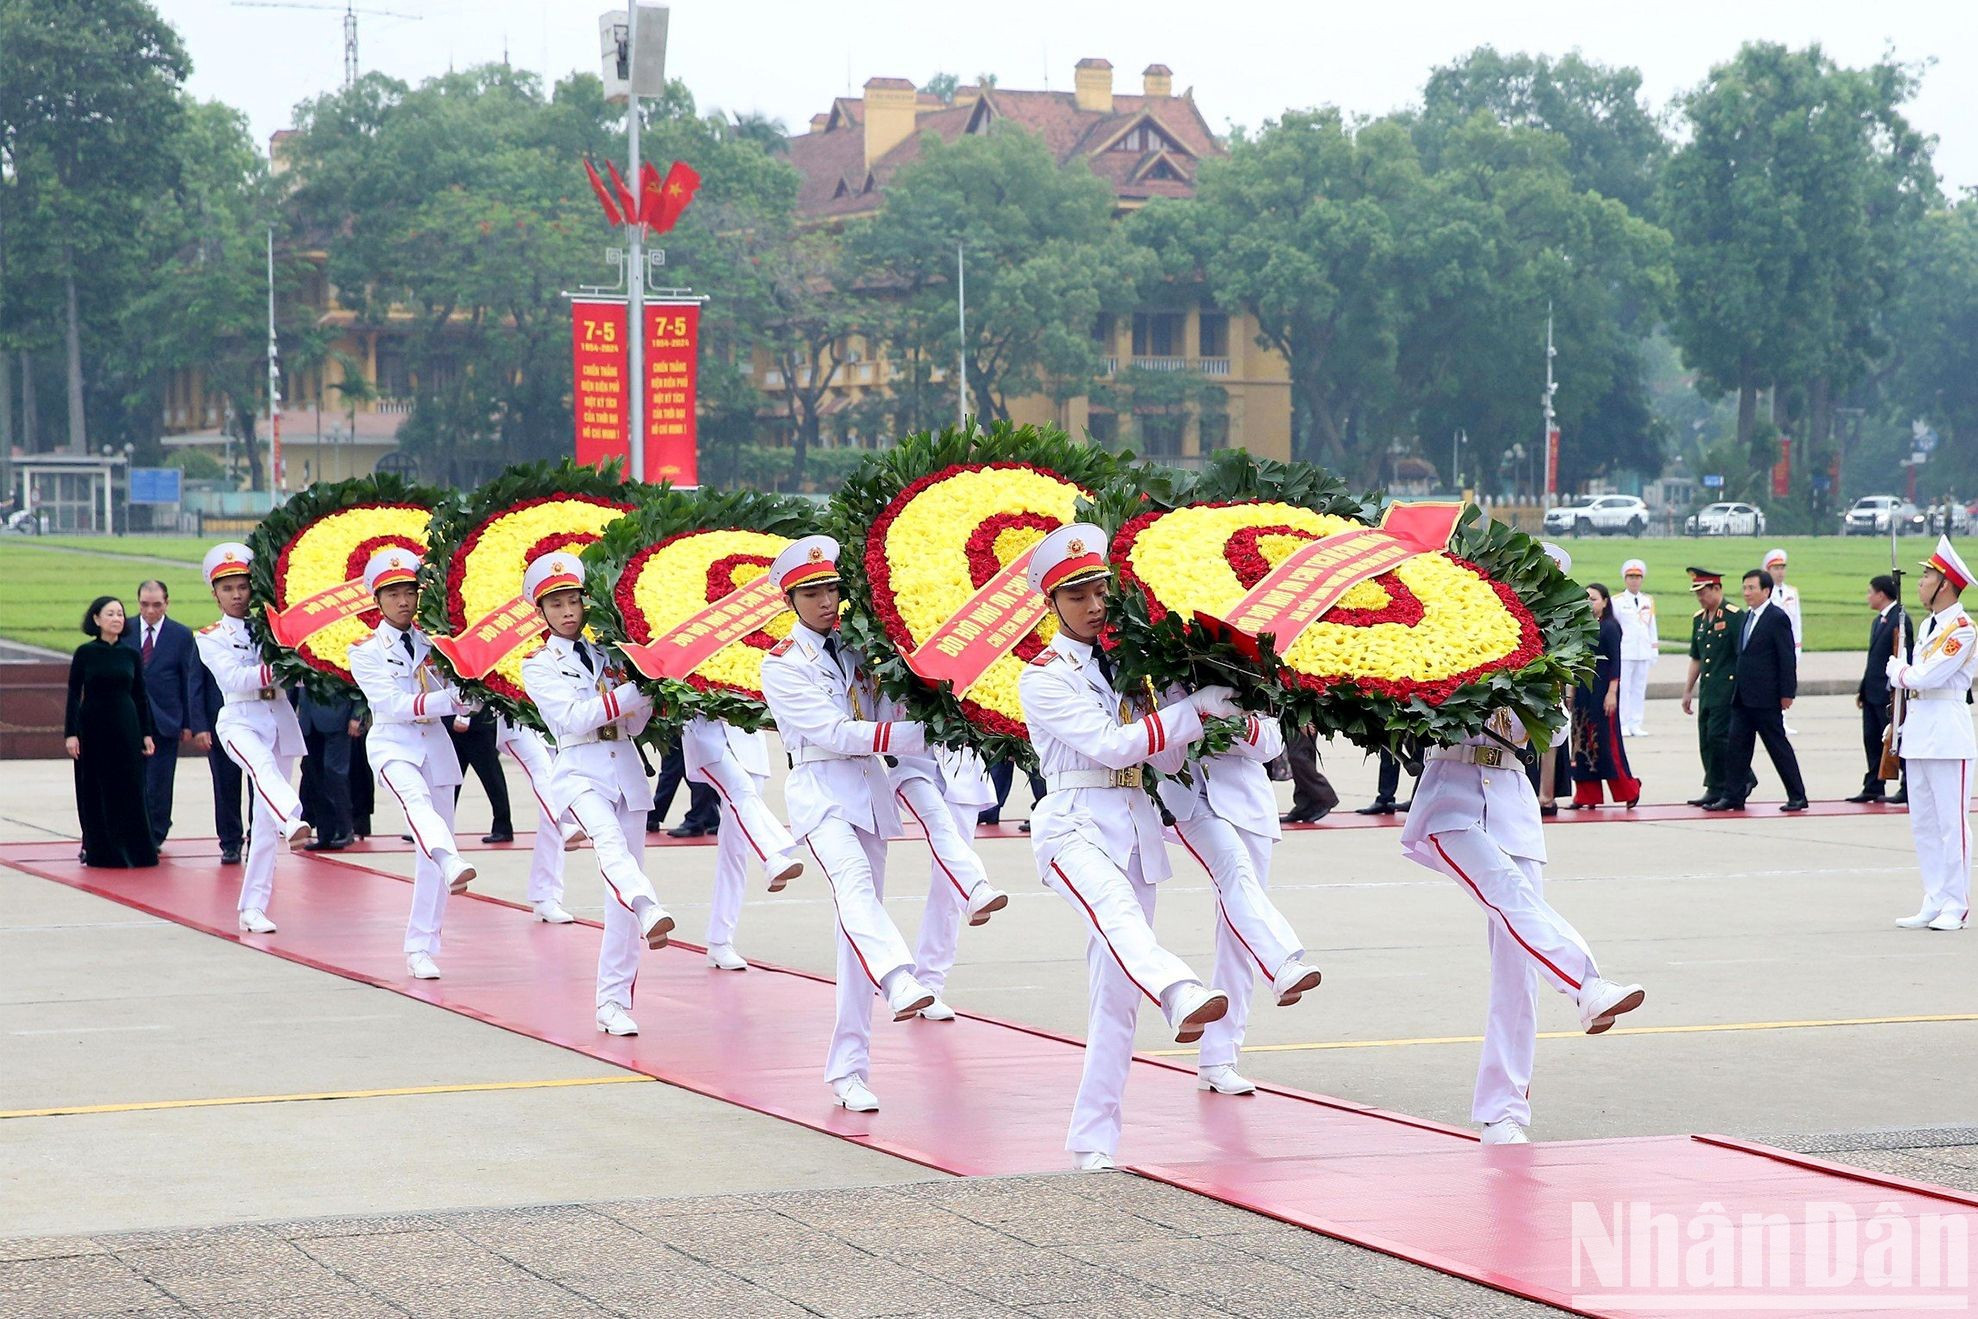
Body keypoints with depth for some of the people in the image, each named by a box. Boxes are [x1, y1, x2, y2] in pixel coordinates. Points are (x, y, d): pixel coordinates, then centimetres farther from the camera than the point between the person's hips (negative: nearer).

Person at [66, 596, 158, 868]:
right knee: (94, 792, 2)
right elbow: (74, 695, -1)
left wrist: (147, 733, 5)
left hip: (126, 727, 1)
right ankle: (99, 850, 9)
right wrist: (71, 733, -8)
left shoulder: (130, 654, 4)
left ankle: (134, 851, 6)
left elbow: (141, 695, 9)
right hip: (93, 728, -1)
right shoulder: (85, 653, -2)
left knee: (130, 790, 0)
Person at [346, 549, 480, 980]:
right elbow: (392, 704, -14)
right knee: (417, 801, -36)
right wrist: (447, 700, -24)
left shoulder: (434, 642, 9)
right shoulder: (366, 651, 0)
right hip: (393, 746, -4)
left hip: (436, 746, 4)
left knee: (430, 854, 2)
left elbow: (462, 698, 6)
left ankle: (421, 949, 9)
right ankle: (453, 863, -65)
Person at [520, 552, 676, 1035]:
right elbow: (573, 716, -11)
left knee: (621, 894, 2)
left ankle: (614, 1002, 6)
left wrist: (650, 692, -6)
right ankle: (650, 913, -63)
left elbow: (634, 724, 14)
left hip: (626, 770, 5)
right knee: (609, 840, -36)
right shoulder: (539, 665, 5)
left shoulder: (608, 654, 16)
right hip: (580, 772, -4)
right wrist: (631, 690, -18)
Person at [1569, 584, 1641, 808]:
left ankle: (1629, 790, 8)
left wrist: (1612, 692, -17)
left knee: (1607, 740, -4)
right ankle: (1587, 796, 9)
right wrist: (1573, 691, 15)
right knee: (1582, 740, 5)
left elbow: (1616, 661, -11)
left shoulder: (1610, 627, -8)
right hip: (1583, 688, 7)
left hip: (1602, 687, -7)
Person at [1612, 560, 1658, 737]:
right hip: (1624, 652, -4)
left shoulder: (1648, 602, 13)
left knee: (1640, 689, 4)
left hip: (1643, 652, 4)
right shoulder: (1617, 602, 0)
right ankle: (1622, 725, 0)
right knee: (1623, 688, -5)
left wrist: (1654, 650, 14)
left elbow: (1652, 628, 17)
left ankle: (1635, 724, 9)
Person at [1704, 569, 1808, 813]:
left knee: (1778, 746, -1)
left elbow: (1787, 658, -12)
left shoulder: (1777, 618, -10)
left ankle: (1797, 797, 7)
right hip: (1742, 697, 8)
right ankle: (1732, 795, 7)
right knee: (1736, 745, 4)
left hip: (1766, 698, -8)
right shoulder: (1746, 617, 14)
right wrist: (1736, 690, 15)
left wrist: (1787, 694, -15)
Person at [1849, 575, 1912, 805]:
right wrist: (1863, 689, 16)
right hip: (1873, 692, 9)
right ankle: (1873, 788, 15)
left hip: (1889, 693, -9)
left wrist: (1895, 691, -20)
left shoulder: (1899, 619, -14)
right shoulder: (1878, 620, 16)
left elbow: (1902, 657, -17)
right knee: (1871, 740, 10)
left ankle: (1908, 789, 7)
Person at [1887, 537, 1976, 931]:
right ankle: (1933, 903, 15)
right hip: (1919, 732, 9)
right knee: (1922, 822, 10)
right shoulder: (1928, 626, 16)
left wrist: (1897, 669, -1)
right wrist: (1899, 725, 18)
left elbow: (1925, 677, -20)